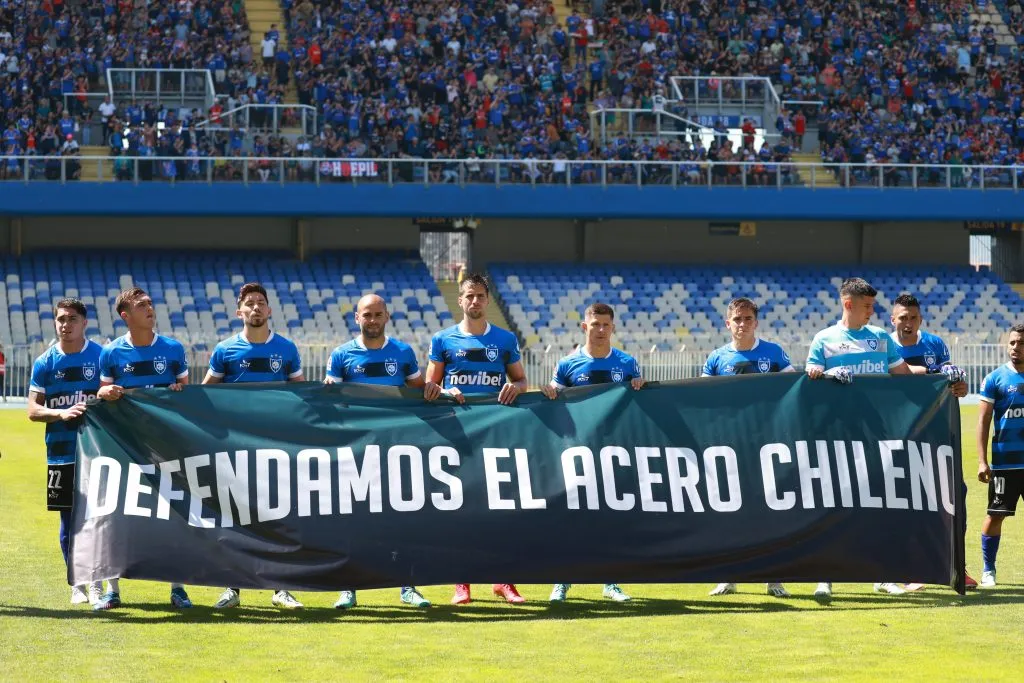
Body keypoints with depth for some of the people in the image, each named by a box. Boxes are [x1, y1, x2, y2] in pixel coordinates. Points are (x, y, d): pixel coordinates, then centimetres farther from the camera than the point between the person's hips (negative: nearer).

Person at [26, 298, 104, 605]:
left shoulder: (101, 356, 2)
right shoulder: (44, 363, 4)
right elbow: (33, 410, 2)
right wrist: (61, 413, -16)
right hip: (60, 453, 1)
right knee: (69, 519, 6)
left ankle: (97, 581, 9)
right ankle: (76, 583, 16)